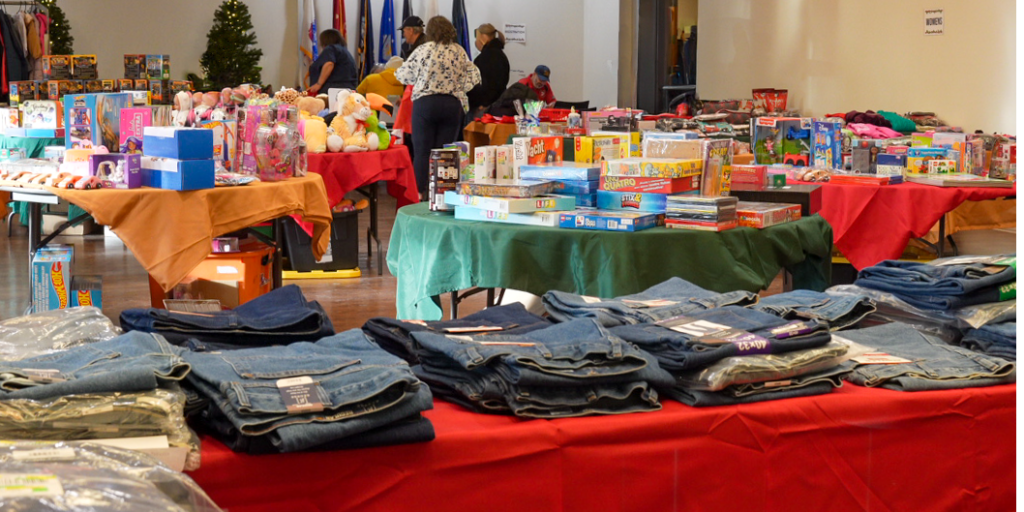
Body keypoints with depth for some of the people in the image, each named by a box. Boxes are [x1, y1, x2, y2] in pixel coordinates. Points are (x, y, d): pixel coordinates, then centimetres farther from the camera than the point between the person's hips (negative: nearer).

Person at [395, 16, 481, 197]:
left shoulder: (423, 50, -3)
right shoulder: (459, 51, 3)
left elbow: (403, 75, 6)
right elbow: (473, 76, 5)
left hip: (425, 103, -2)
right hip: (453, 105, 2)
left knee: (422, 151, 1)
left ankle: (419, 192, -4)